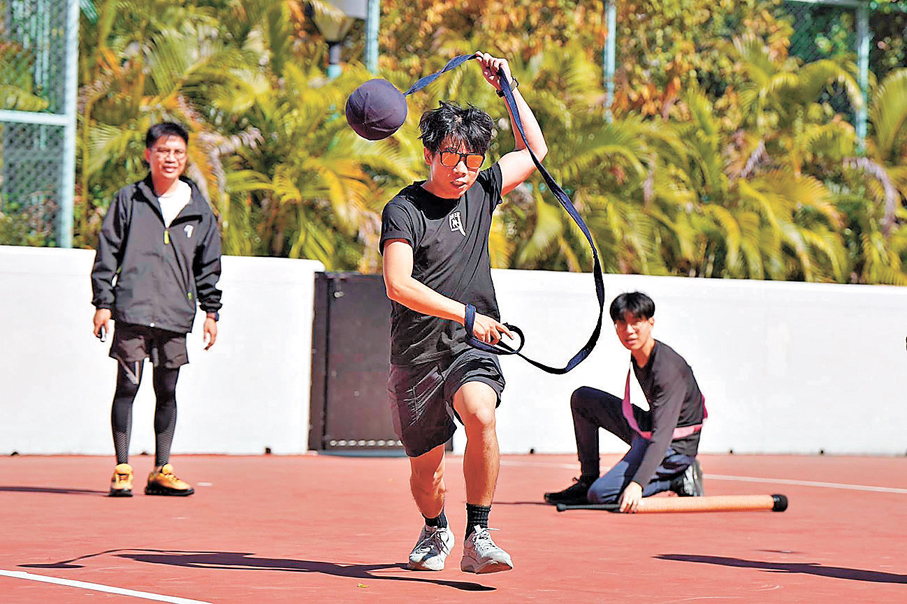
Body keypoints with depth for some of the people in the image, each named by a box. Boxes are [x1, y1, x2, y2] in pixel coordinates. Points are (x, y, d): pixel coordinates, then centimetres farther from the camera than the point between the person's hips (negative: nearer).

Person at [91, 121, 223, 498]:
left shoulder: (198, 208, 11)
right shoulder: (129, 200, 5)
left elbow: (208, 264, 15)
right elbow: (107, 252, 5)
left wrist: (211, 311, 11)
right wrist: (103, 302, -1)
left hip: (176, 315, 3)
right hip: (133, 311, -2)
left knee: (167, 391, 7)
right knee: (127, 386, -4)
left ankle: (161, 471, 13)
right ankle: (122, 470, 0)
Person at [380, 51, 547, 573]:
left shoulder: (481, 192, 8)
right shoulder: (404, 210, -9)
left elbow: (535, 150, 23)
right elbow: (398, 285, -22)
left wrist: (509, 88, 16)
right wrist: (466, 314, -27)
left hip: (474, 349, 2)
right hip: (417, 355, -2)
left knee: (481, 414, -29)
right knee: (426, 463, 7)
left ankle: (478, 538, -24)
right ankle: (436, 531, 41)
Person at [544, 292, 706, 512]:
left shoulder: (667, 370, -27)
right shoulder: (637, 353, 0)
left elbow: (662, 436, -35)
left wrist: (637, 484, -44)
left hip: (675, 445, -10)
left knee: (600, 495, -22)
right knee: (582, 398, 12)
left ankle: (679, 478, -9)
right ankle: (587, 482, 15)